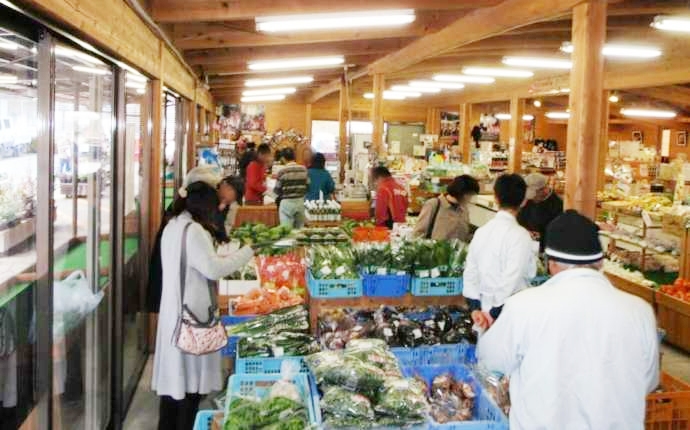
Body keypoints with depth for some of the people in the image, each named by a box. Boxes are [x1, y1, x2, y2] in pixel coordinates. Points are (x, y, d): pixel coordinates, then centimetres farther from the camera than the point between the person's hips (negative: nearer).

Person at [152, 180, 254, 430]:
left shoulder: (173, 226, 12)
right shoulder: (193, 230, -18)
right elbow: (213, 269, -21)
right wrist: (248, 251, -14)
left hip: (174, 310, 9)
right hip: (191, 313, -9)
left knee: (175, 373, 16)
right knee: (191, 376, 2)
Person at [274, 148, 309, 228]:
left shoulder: (282, 172, -11)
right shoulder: (303, 169, 0)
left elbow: (277, 191, -5)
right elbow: (307, 186, 7)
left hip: (287, 202, -4)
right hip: (300, 201, 4)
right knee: (299, 229, 12)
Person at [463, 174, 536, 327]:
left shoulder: (481, 231, 4)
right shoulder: (519, 235, -16)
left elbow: (470, 273, 4)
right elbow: (512, 280, -19)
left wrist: (475, 308, 2)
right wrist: (495, 314, -12)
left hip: (485, 309, 6)